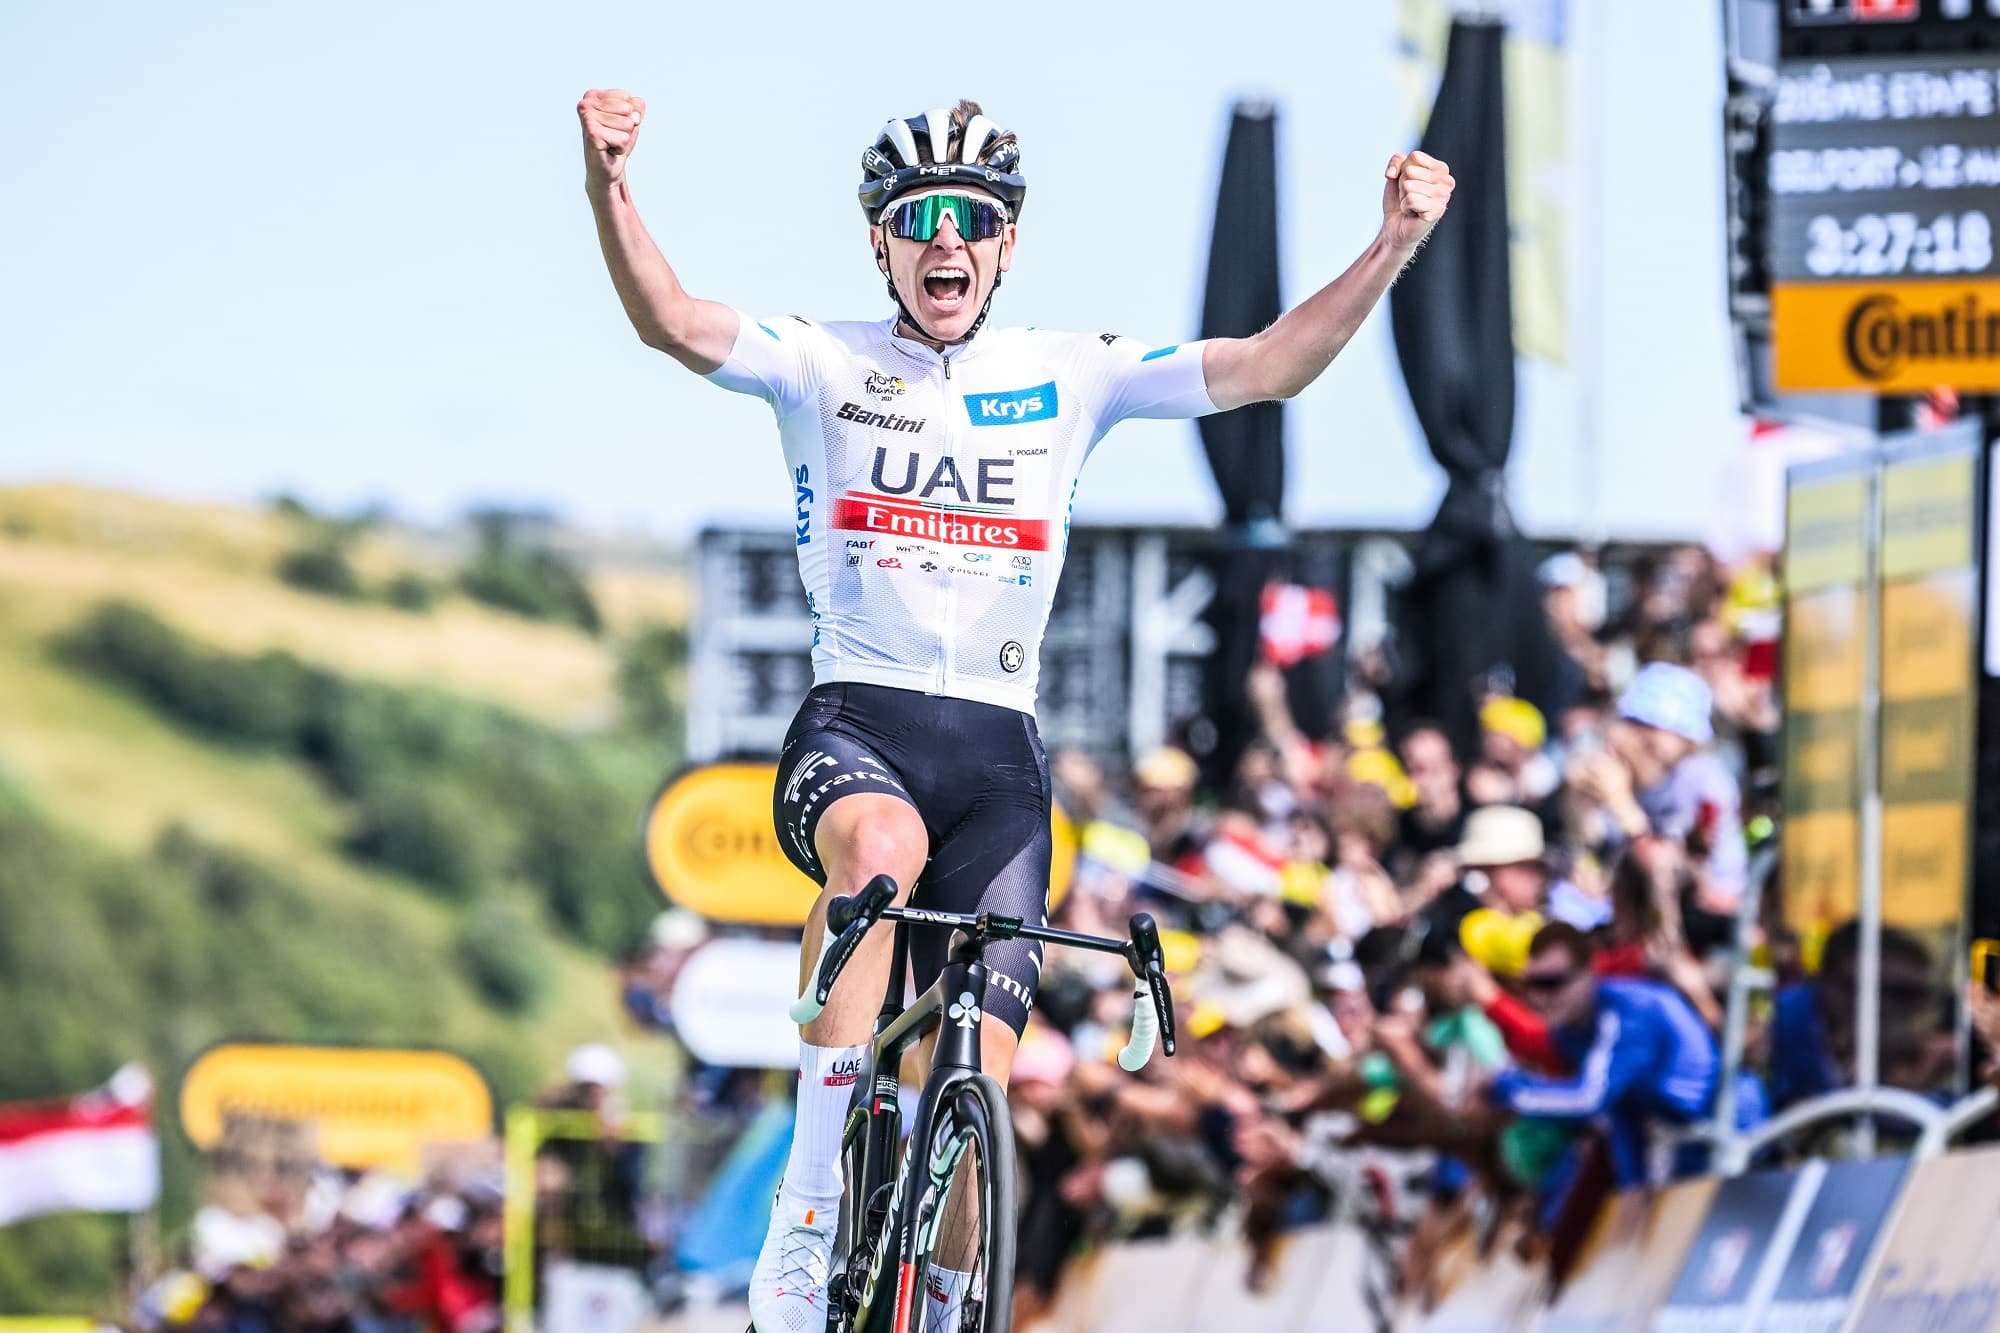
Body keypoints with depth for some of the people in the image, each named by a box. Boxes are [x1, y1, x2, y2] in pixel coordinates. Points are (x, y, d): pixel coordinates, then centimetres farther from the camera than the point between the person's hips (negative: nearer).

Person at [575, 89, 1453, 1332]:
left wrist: (1395, 245, -13)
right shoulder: (824, 364, 5)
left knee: (978, 1083, -7)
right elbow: (671, 320, -12)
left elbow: (1268, 365, 2)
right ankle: (807, 1218, -36)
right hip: (855, 722, -3)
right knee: (882, 843, -38)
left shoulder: (1069, 376, 10)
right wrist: (608, 186, -31)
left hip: (998, 752, 3)